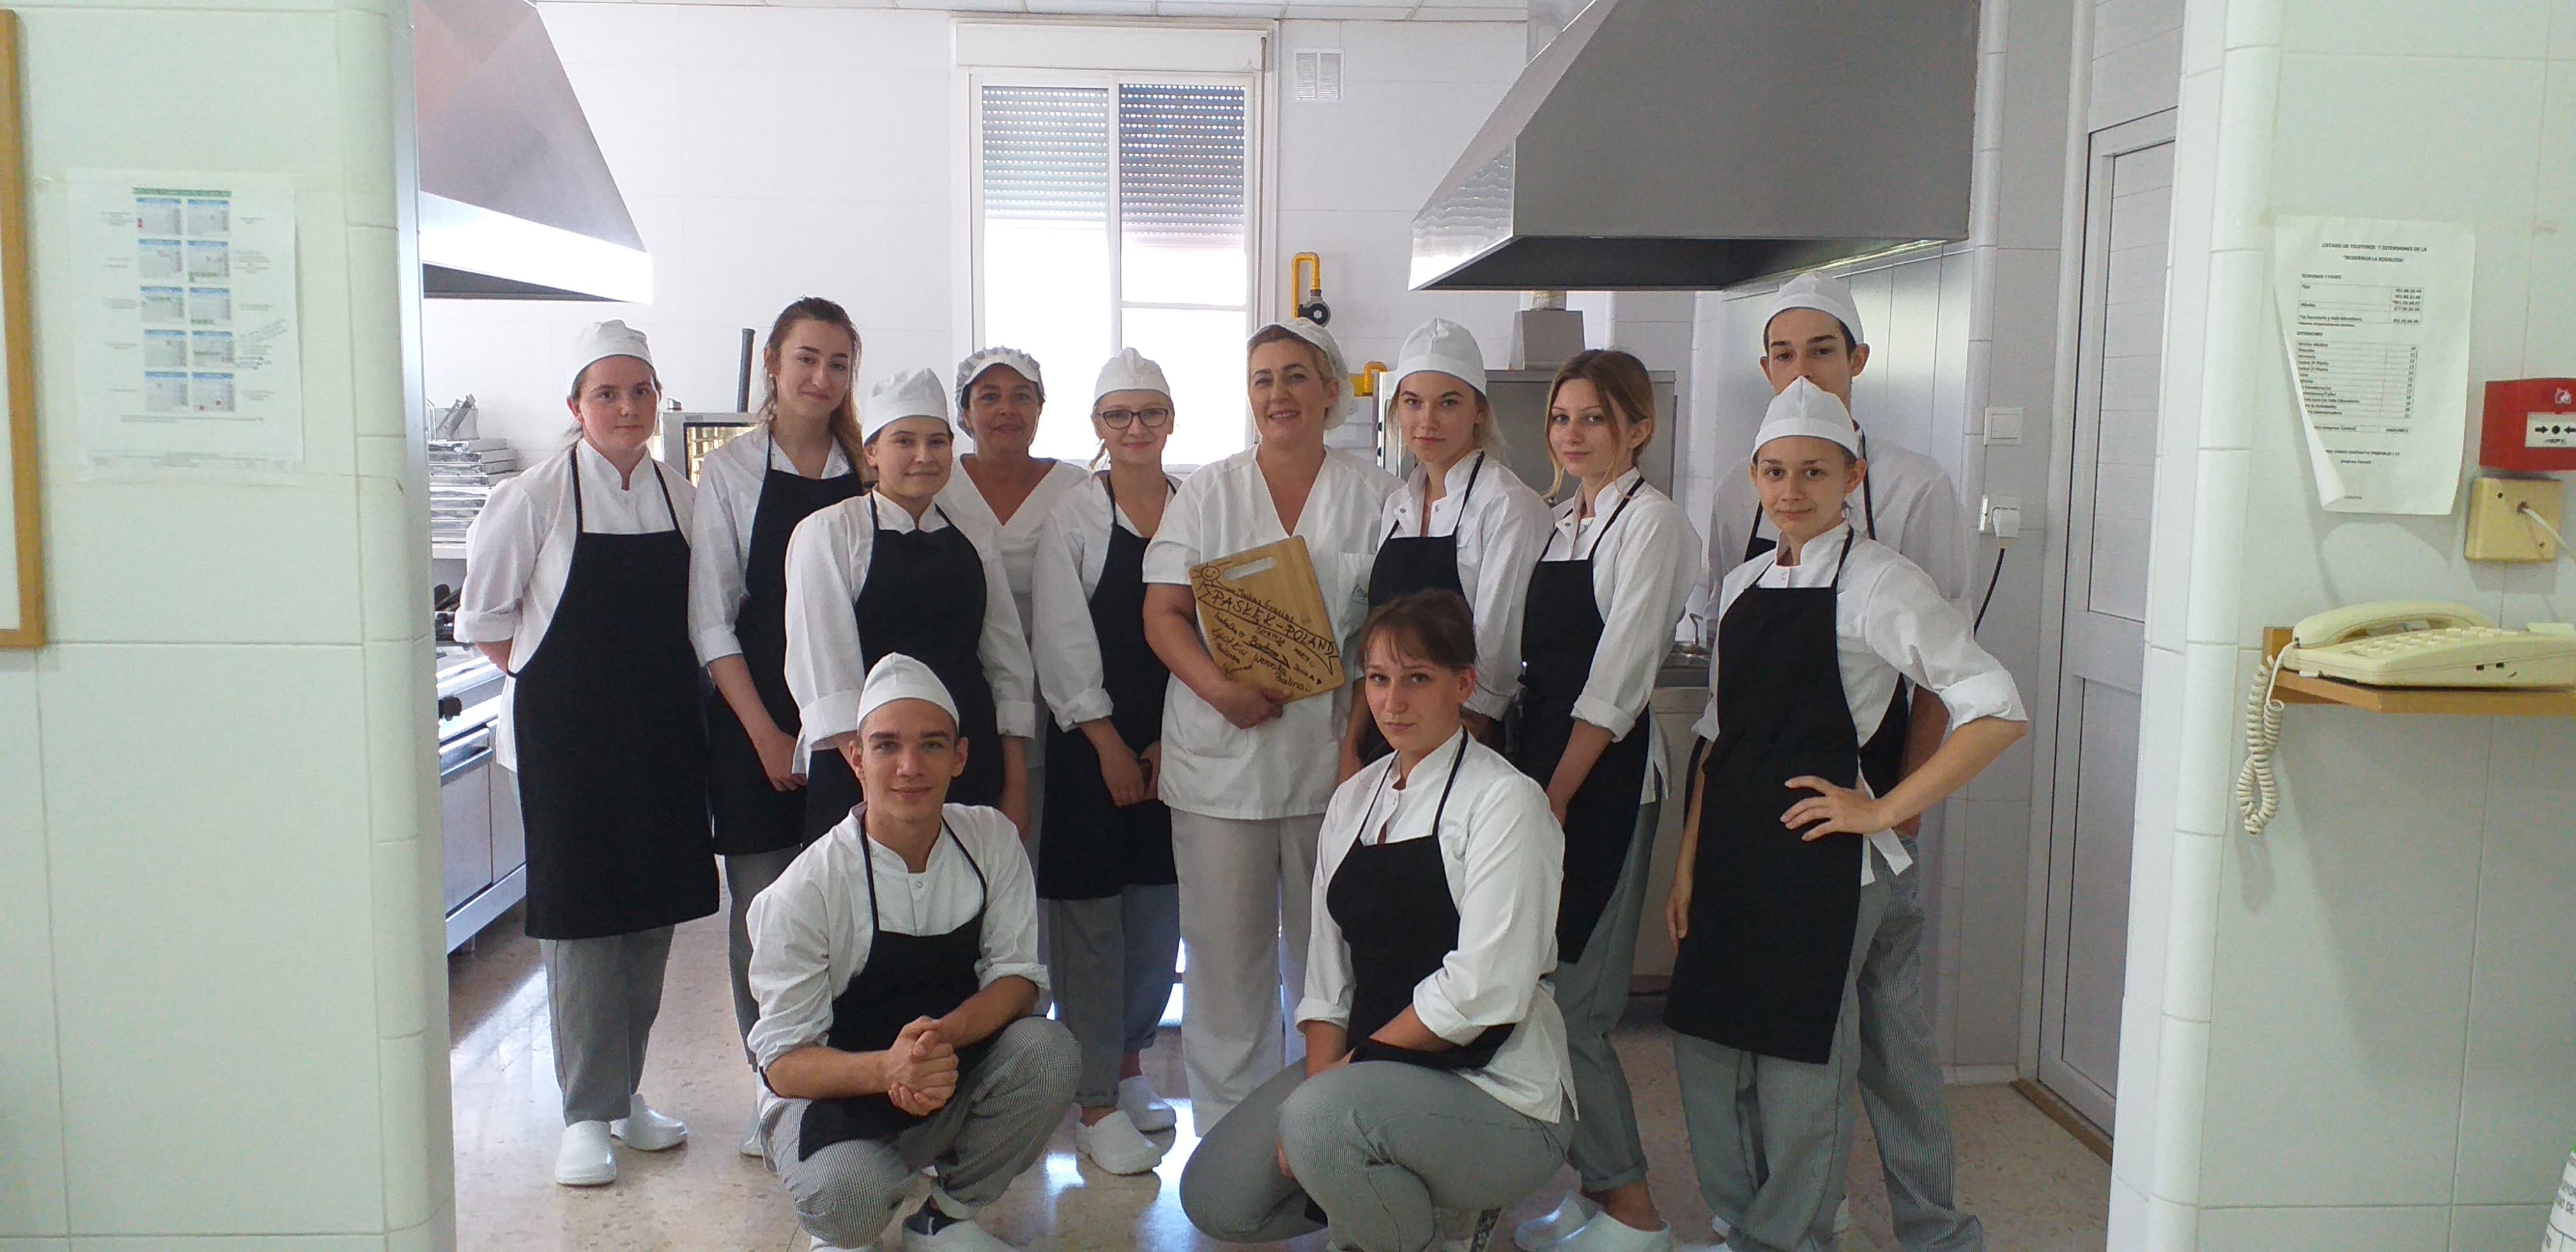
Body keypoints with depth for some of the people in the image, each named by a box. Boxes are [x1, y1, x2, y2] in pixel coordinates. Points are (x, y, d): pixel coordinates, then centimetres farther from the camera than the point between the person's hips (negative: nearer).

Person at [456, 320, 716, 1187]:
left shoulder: (681, 496, 6)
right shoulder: (536, 497, -7)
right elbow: (484, 618, -1)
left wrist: (660, 685, 5)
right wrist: (553, 683, -3)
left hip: (663, 733, 4)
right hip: (567, 737, -4)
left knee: (651, 912, 10)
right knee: (581, 919, -1)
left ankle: (624, 1092, 25)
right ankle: (588, 1115, 10)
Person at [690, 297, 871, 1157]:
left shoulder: (869, 471, 8)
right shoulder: (730, 470, 1)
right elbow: (712, 618, -2)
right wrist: (768, 733, -8)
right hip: (755, 719, -2)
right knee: (762, 907, 2)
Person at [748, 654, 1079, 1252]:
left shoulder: (992, 840, -7)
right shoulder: (806, 891, -19)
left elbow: (1017, 977, -7)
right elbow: (783, 1062, -17)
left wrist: (943, 1037, -29)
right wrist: (889, 1069, -37)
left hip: (955, 1075, 4)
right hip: (835, 1098, -4)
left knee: (1048, 1051, -25)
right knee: (846, 1194, -35)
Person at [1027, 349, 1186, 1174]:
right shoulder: (1074, 520, -2)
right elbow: (1064, 648, -5)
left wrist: (1173, 740, -2)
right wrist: (1111, 748, -8)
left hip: (1176, 743, 4)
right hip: (1093, 740, -3)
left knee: (1159, 914, 9)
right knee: (1091, 918, 0)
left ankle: (1129, 1066, 28)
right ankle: (1095, 1105, 9)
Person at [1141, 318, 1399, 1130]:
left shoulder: (1373, 494, 7)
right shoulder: (1208, 491, 8)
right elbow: (1163, 613, 3)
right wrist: (1219, 689, -15)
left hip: (1333, 754, 0)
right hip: (1220, 752, 0)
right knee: (1225, 952, 4)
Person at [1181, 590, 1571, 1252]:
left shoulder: (1505, 801, -12)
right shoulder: (1354, 799, 9)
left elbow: (1484, 987, -19)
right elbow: (1329, 970, 7)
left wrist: (1357, 1061, -12)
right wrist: (1316, 1081, -7)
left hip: (1495, 1092, -7)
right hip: (1366, 1067, 7)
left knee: (1321, 1117, -32)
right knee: (1214, 1197, -2)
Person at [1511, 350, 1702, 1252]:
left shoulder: (1651, 523, -9)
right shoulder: (1559, 521, 15)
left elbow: (1616, 681, -15)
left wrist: (1554, 798, -16)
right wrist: (1523, 776, 7)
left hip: (1604, 775, -8)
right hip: (1540, 755, 8)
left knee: (1570, 998, -4)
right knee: (1537, 987, 12)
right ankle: (1592, 1177, 26)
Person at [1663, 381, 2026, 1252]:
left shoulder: (1878, 584, -9)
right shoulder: (1742, 585, 11)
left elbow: (1997, 712, -15)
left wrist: (1885, 811, -13)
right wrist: (1688, 862, 11)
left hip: (1819, 855, -6)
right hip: (1732, 853, 7)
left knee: (1801, 1067, 3)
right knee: (1704, 1050, 12)